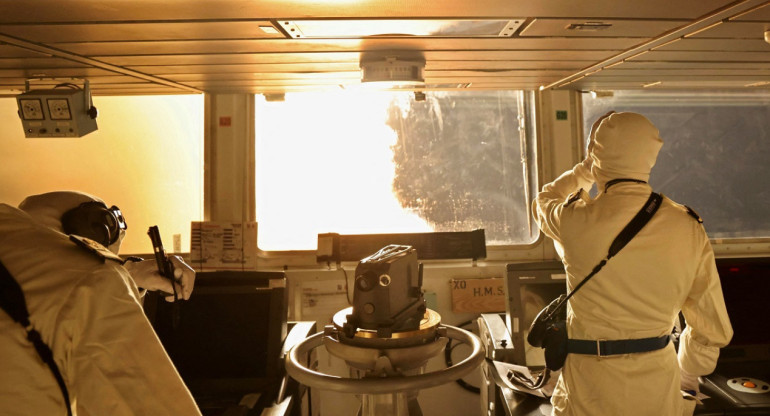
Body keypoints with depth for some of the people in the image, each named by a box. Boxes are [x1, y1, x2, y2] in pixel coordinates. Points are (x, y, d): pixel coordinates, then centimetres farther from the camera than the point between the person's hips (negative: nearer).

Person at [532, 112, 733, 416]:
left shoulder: (577, 221, -18)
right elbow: (713, 328, 2)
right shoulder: (689, 228, -7)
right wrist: (687, 378, 18)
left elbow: (544, 202, 10)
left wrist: (586, 169, 23)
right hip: (660, 390, 4)